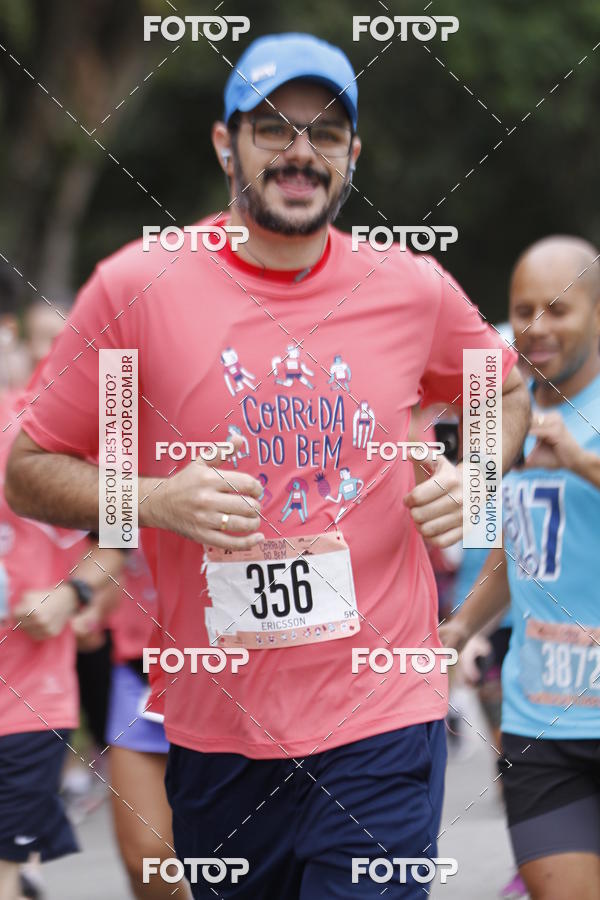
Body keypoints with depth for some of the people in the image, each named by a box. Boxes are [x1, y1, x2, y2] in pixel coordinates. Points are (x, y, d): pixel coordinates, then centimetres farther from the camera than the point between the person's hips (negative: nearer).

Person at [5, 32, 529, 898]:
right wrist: (155, 501, -15)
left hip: (382, 727, 0)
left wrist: (473, 479, 4)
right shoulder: (136, 287, -4)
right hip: (215, 728, 0)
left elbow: (504, 390, 24)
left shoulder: (415, 289, 3)